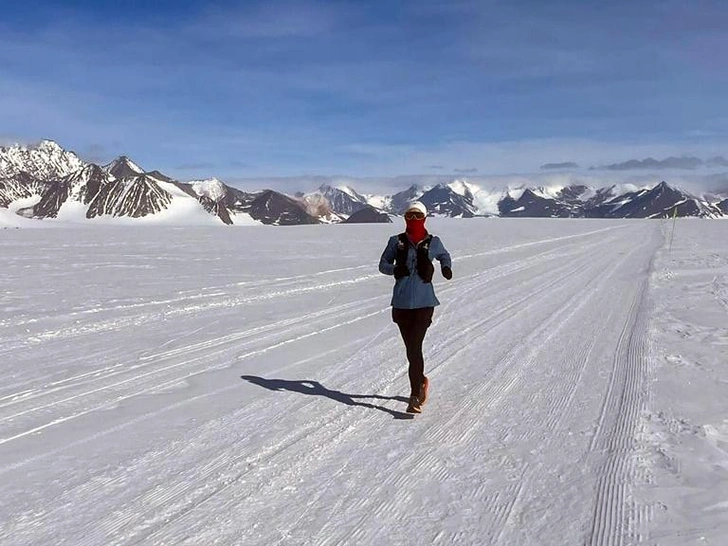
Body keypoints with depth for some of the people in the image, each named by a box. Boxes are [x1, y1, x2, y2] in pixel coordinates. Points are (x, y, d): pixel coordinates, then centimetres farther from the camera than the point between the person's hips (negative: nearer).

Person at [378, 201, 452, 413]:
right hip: (402, 302, 2)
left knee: (414, 347, -14)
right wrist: (395, 269, -12)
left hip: (424, 302, -2)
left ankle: (415, 396, -9)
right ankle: (420, 381, 36)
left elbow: (444, 256, 23)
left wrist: (446, 268, 2)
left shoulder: (433, 242, 5)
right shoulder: (396, 242, 6)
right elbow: (383, 264, 9)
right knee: (411, 348, 12)